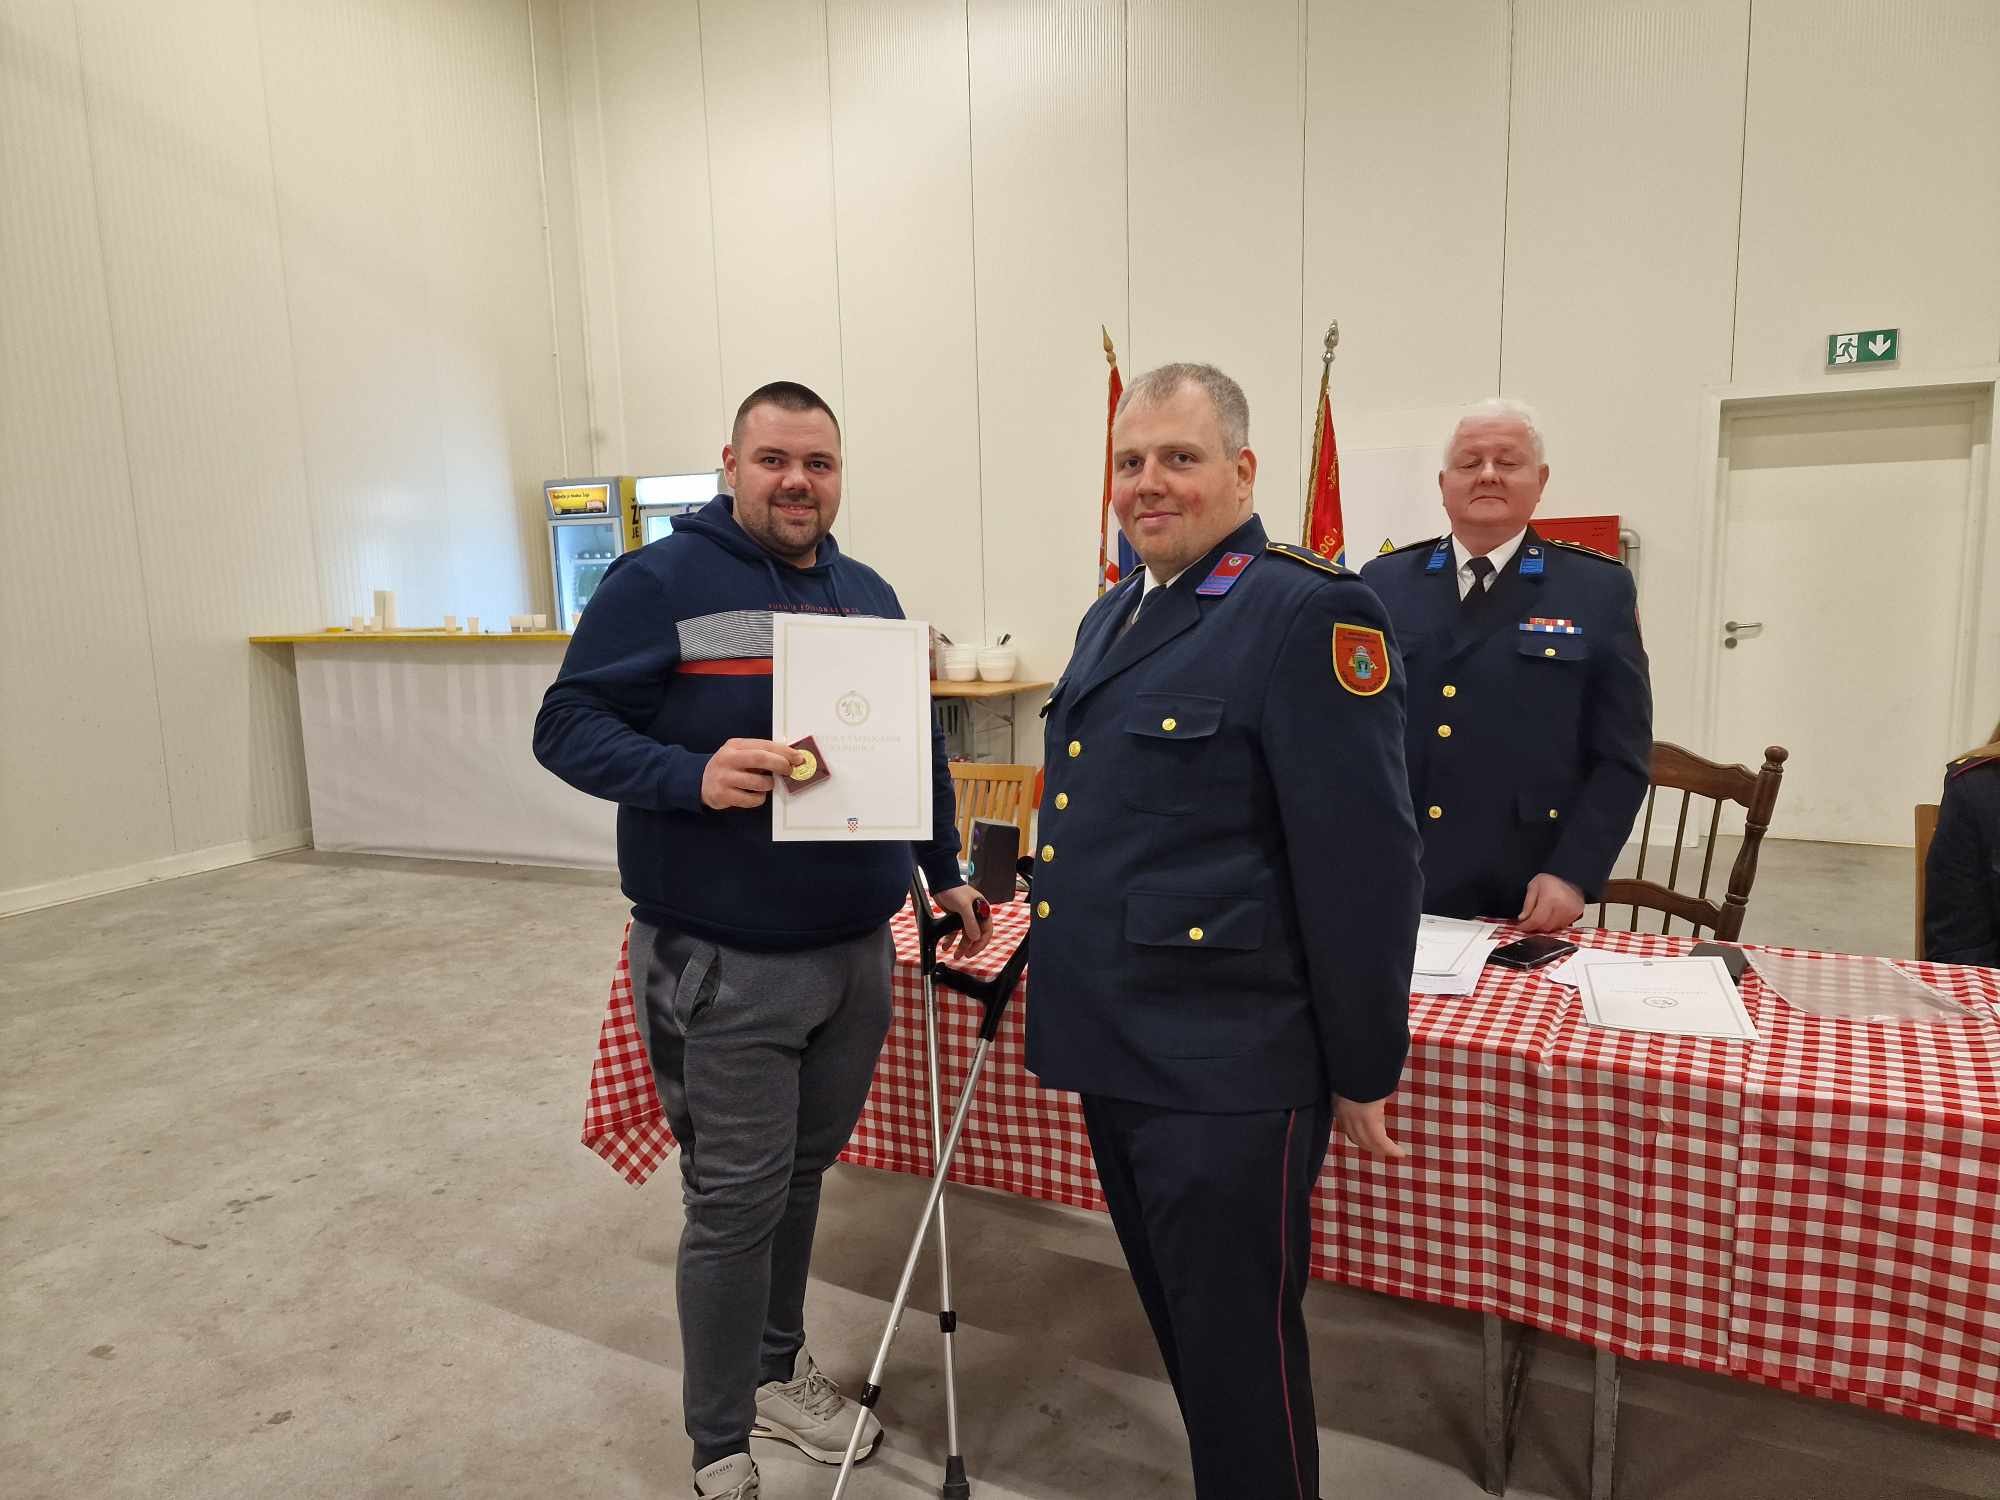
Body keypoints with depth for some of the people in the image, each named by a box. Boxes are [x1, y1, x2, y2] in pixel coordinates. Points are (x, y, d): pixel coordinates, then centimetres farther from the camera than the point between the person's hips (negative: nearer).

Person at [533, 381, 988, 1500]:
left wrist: (945, 872, 18)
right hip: (723, 966, -6)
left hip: (857, 951, 6)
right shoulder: (660, 581, -8)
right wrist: (693, 776, -28)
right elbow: (568, 726, -12)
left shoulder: (870, 596, 11)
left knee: (802, 1173, 20)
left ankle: (778, 1369, 42)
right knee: (737, 1199, 3)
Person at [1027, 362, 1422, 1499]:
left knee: (1241, 1361, 10)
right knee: (1181, 1331, 24)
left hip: (1228, 1073, -8)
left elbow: (1364, 863, -17)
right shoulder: (1113, 616, 12)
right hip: (1113, 1053, 8)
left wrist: (1364, 1075, -13)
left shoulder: (1308, 613, -15)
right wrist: (1045, 949, 21)